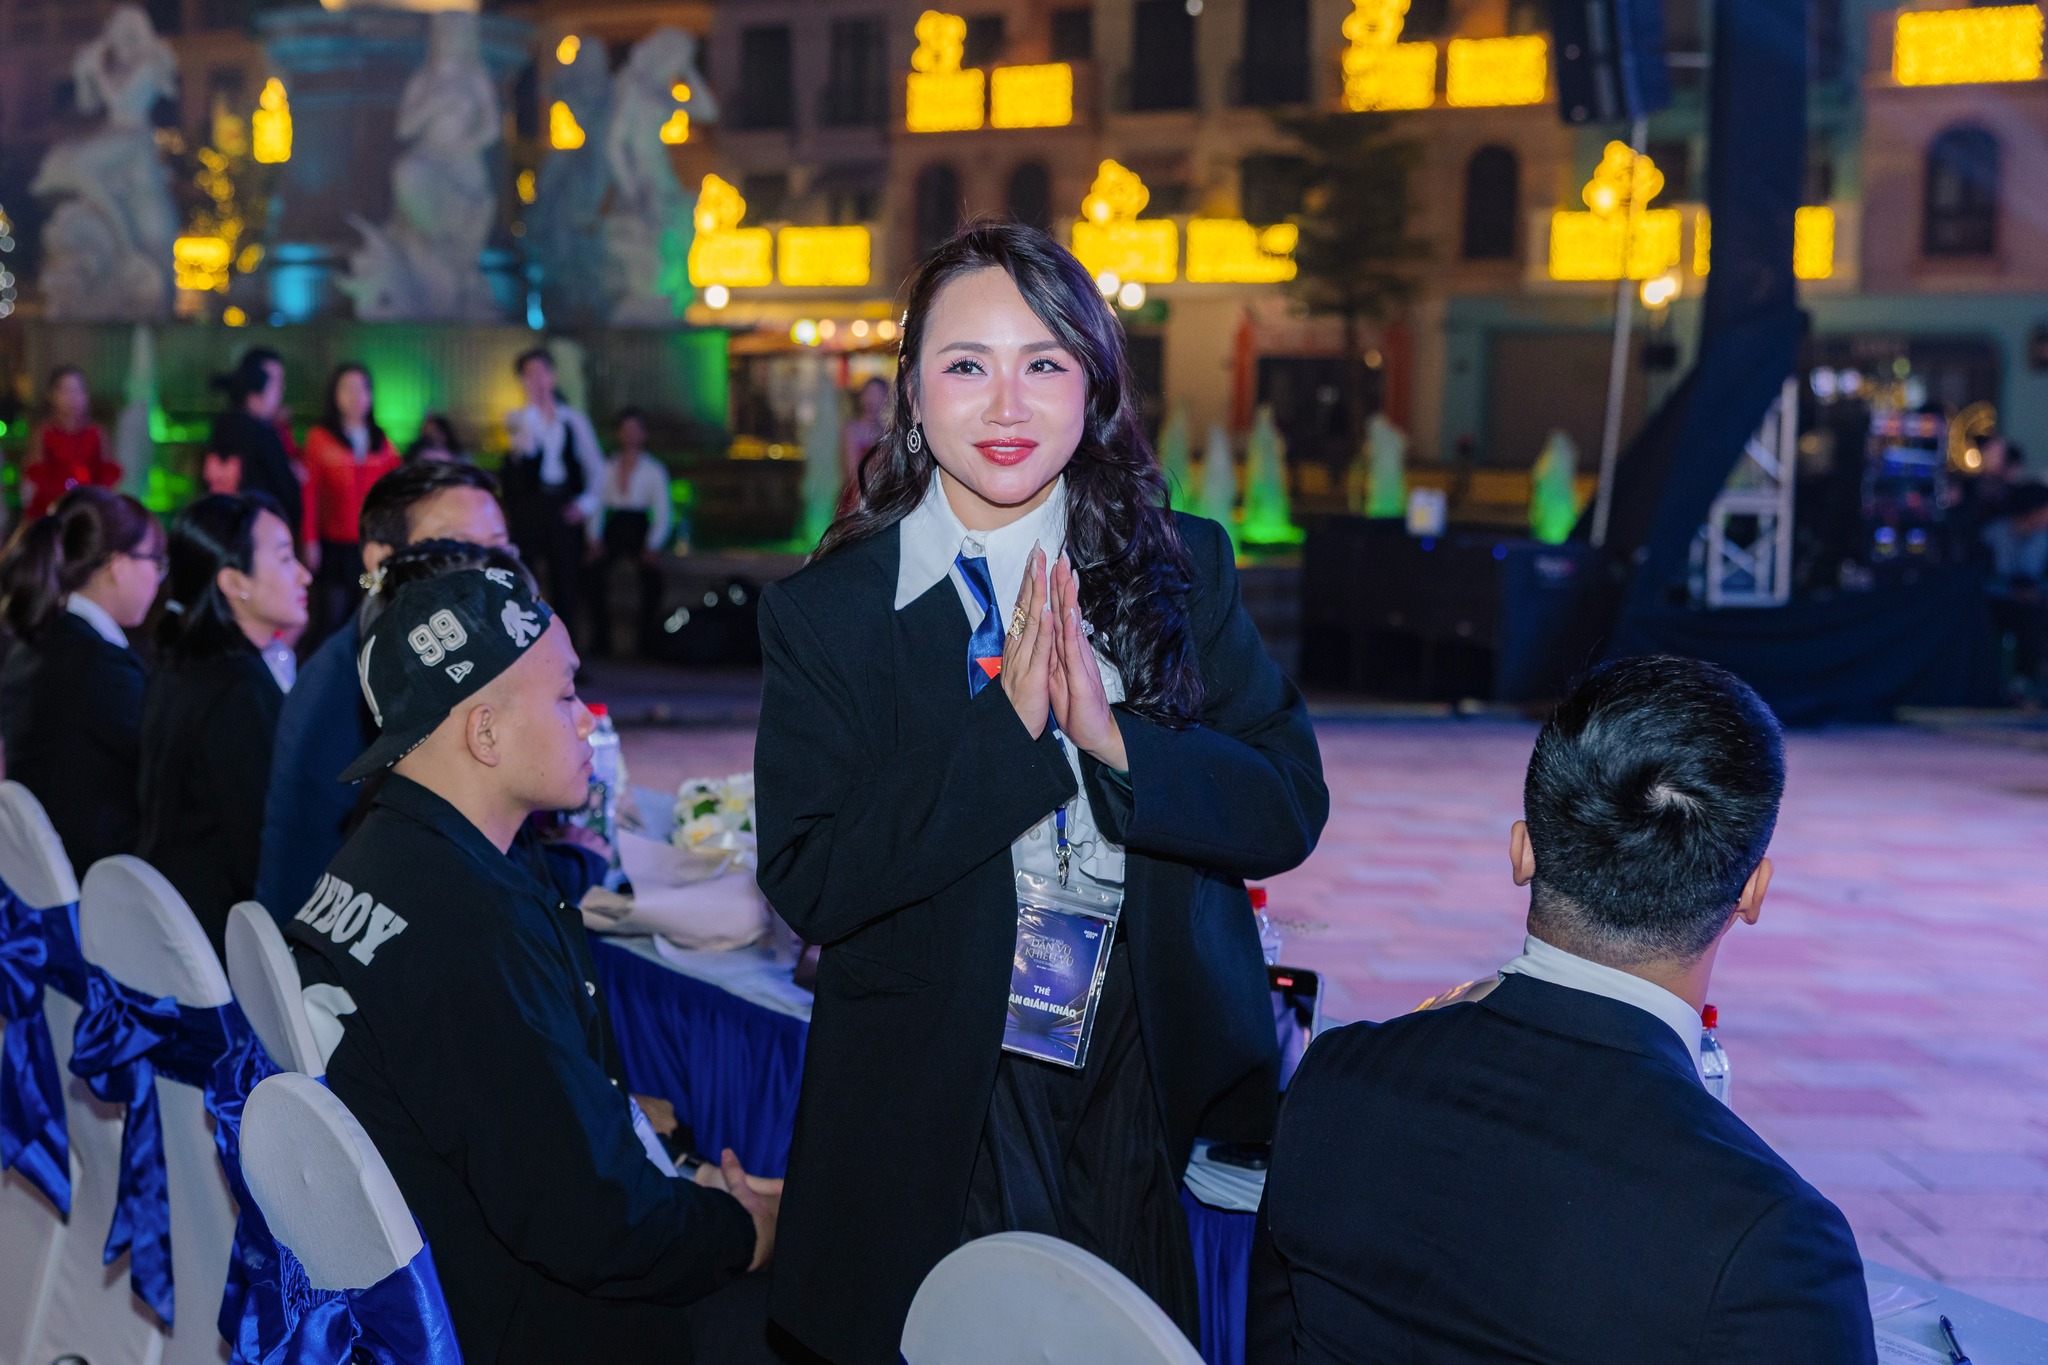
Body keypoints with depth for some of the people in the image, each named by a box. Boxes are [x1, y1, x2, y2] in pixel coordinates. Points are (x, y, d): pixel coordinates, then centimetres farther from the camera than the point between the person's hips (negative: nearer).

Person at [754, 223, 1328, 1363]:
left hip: (1168, 1105, 2)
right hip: (936, 1129, -1)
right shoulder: (826, 613, -5)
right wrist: (1004, 726, -21)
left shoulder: (1184, 571, 0)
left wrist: (1117, 743, -20)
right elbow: (807, 886, -12)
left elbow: (1292, 809, -3)